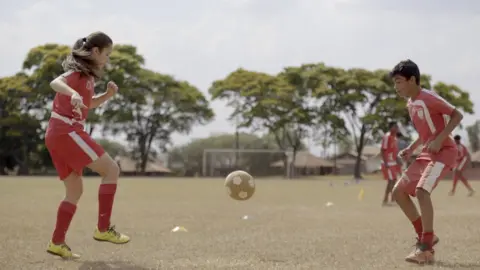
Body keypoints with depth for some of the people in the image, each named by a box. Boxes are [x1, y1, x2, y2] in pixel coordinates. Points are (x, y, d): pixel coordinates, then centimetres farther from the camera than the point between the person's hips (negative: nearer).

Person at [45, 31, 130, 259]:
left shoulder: (86, 75, 20)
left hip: (57, 135, 10)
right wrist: (73, 94, -47)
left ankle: (57, 243, 11)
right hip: (67, 131, -10)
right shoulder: (79, 71, -7)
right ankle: (103, 229, -9)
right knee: (111, 169, -8)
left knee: (75, 191, 12)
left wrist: (108, 94, 13)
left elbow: (88, 104, 33)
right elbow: (56, 83, -27)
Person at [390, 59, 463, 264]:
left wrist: (439, 140, -26)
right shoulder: (410, 105, 13)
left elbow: (457, 115, -17)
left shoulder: (429, 98, -15)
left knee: (421, 191, -27)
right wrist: (411, 149, 10)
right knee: (399, 191, 4)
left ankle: (426, 249, -22)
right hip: (426, 154, 10)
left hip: (444, 152, -10)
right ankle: (425, 237, 12)